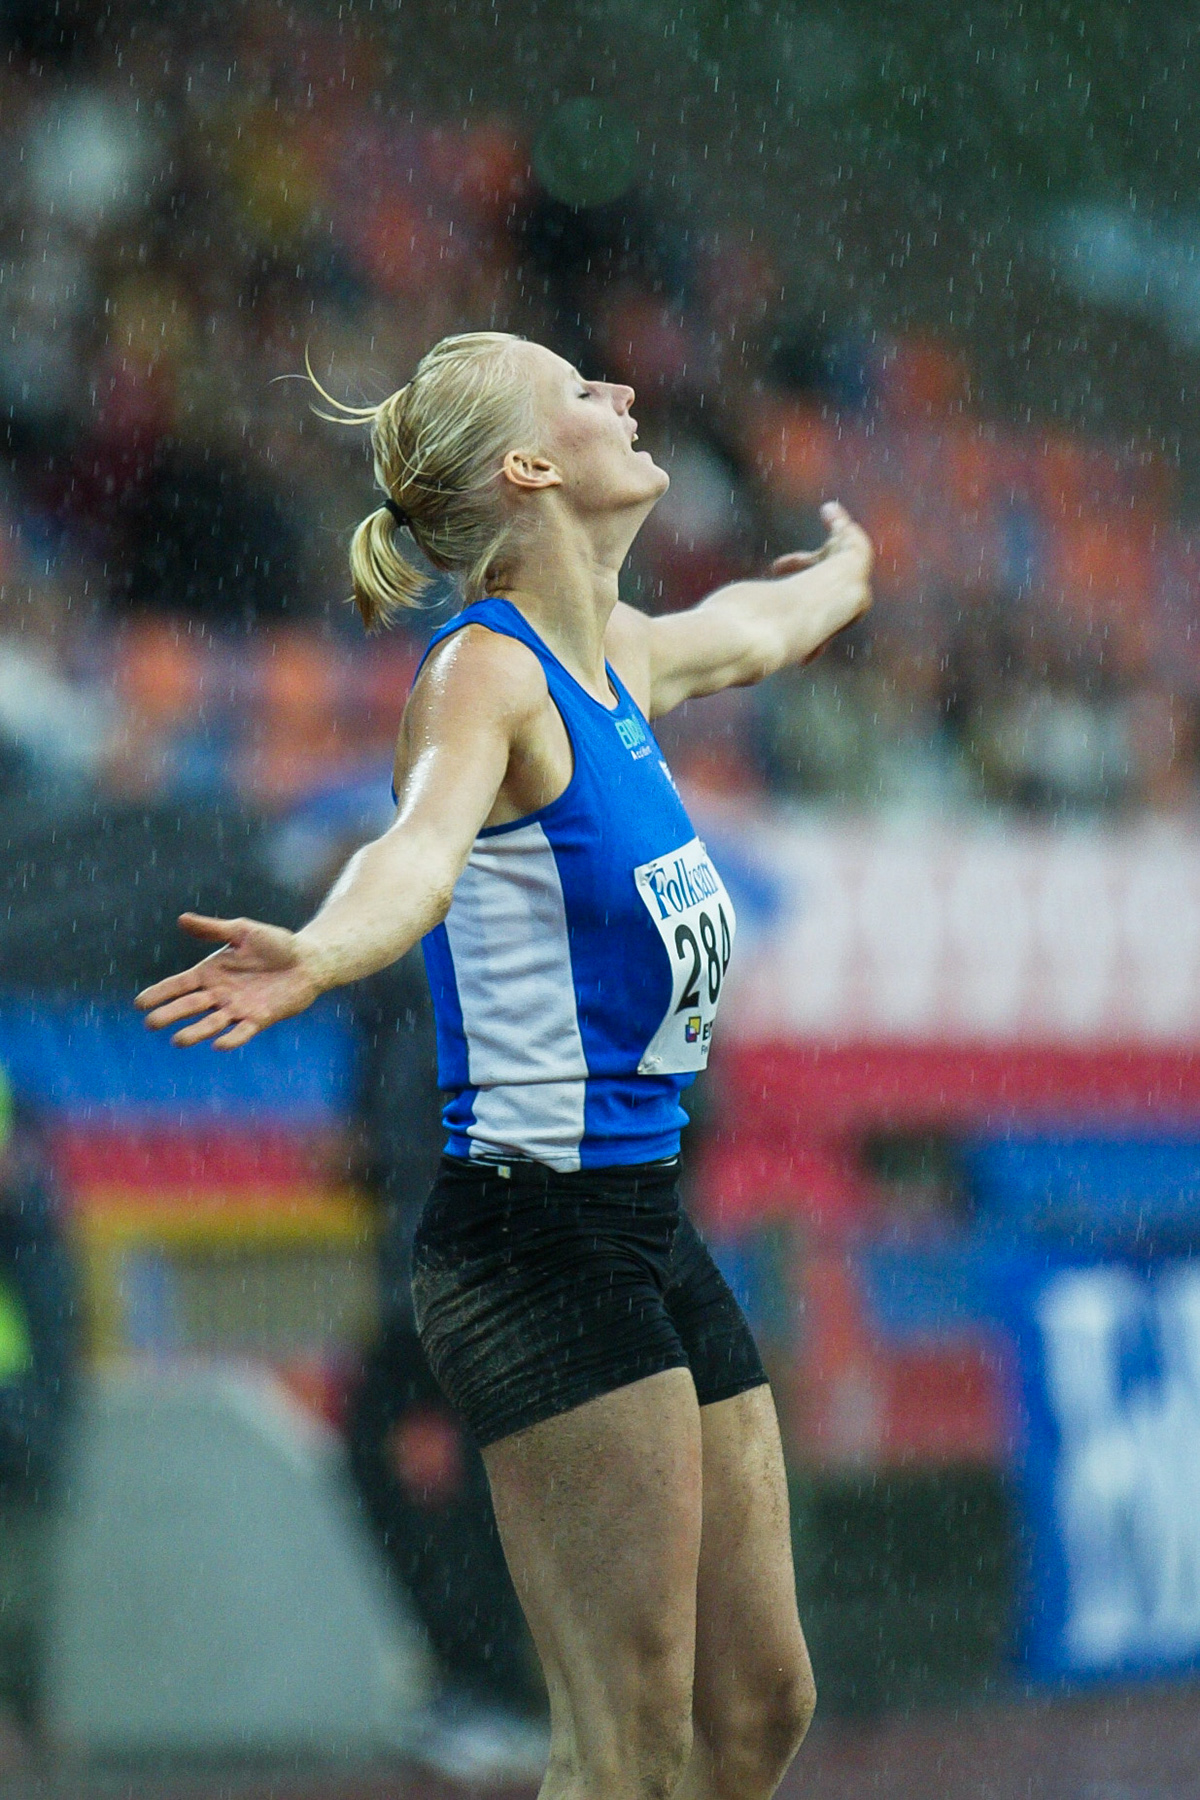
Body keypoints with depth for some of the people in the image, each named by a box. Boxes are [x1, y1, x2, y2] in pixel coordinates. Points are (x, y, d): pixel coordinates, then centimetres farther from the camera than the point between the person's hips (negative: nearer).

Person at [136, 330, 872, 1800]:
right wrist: (317, 954, -55)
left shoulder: (616, 658, 14)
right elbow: (422, 845, -34)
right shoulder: (485, 671, -12)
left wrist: (841, 570, 60)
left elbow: (758, 629, 40)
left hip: (645, 1223, 9)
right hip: (537, 1228, -9)